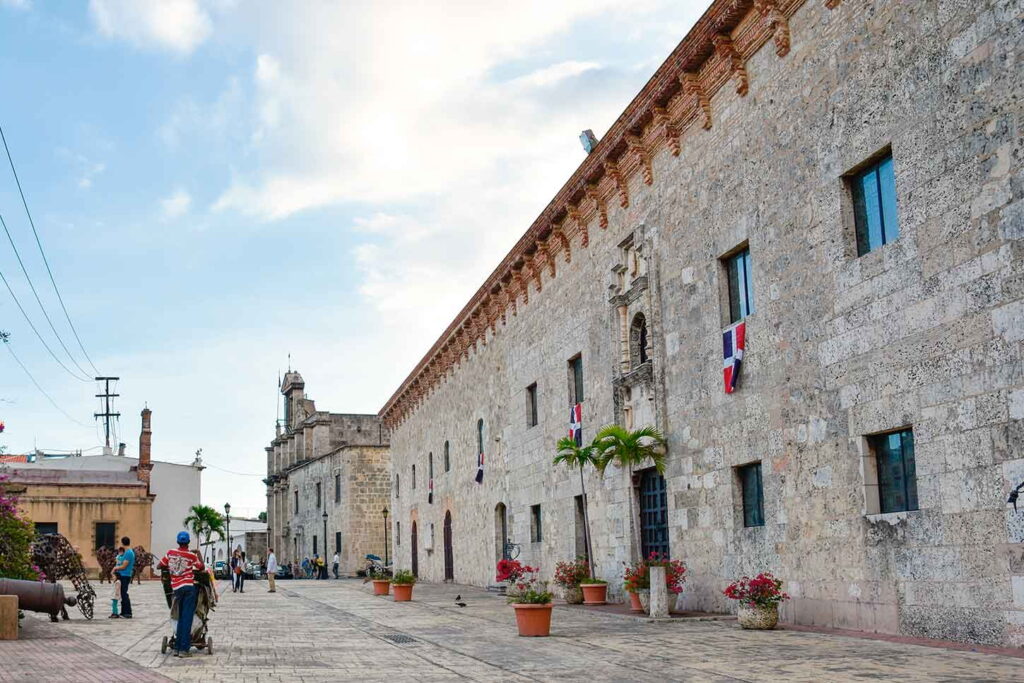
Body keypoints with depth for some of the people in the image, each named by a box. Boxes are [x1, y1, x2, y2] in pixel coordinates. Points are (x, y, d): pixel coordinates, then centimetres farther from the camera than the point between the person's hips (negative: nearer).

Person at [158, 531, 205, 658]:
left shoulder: (170, 553, 5)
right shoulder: (192, 555, -2)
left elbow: (160, 566, 13)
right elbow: (202, 568, 10)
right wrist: (198, 556, 22)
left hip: (176, 588, 3)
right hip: (189, 586, -3)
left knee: (181, 618, 13)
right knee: (187, 618, -3)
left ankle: (177, 648, 11)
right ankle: (184, 649, -7)